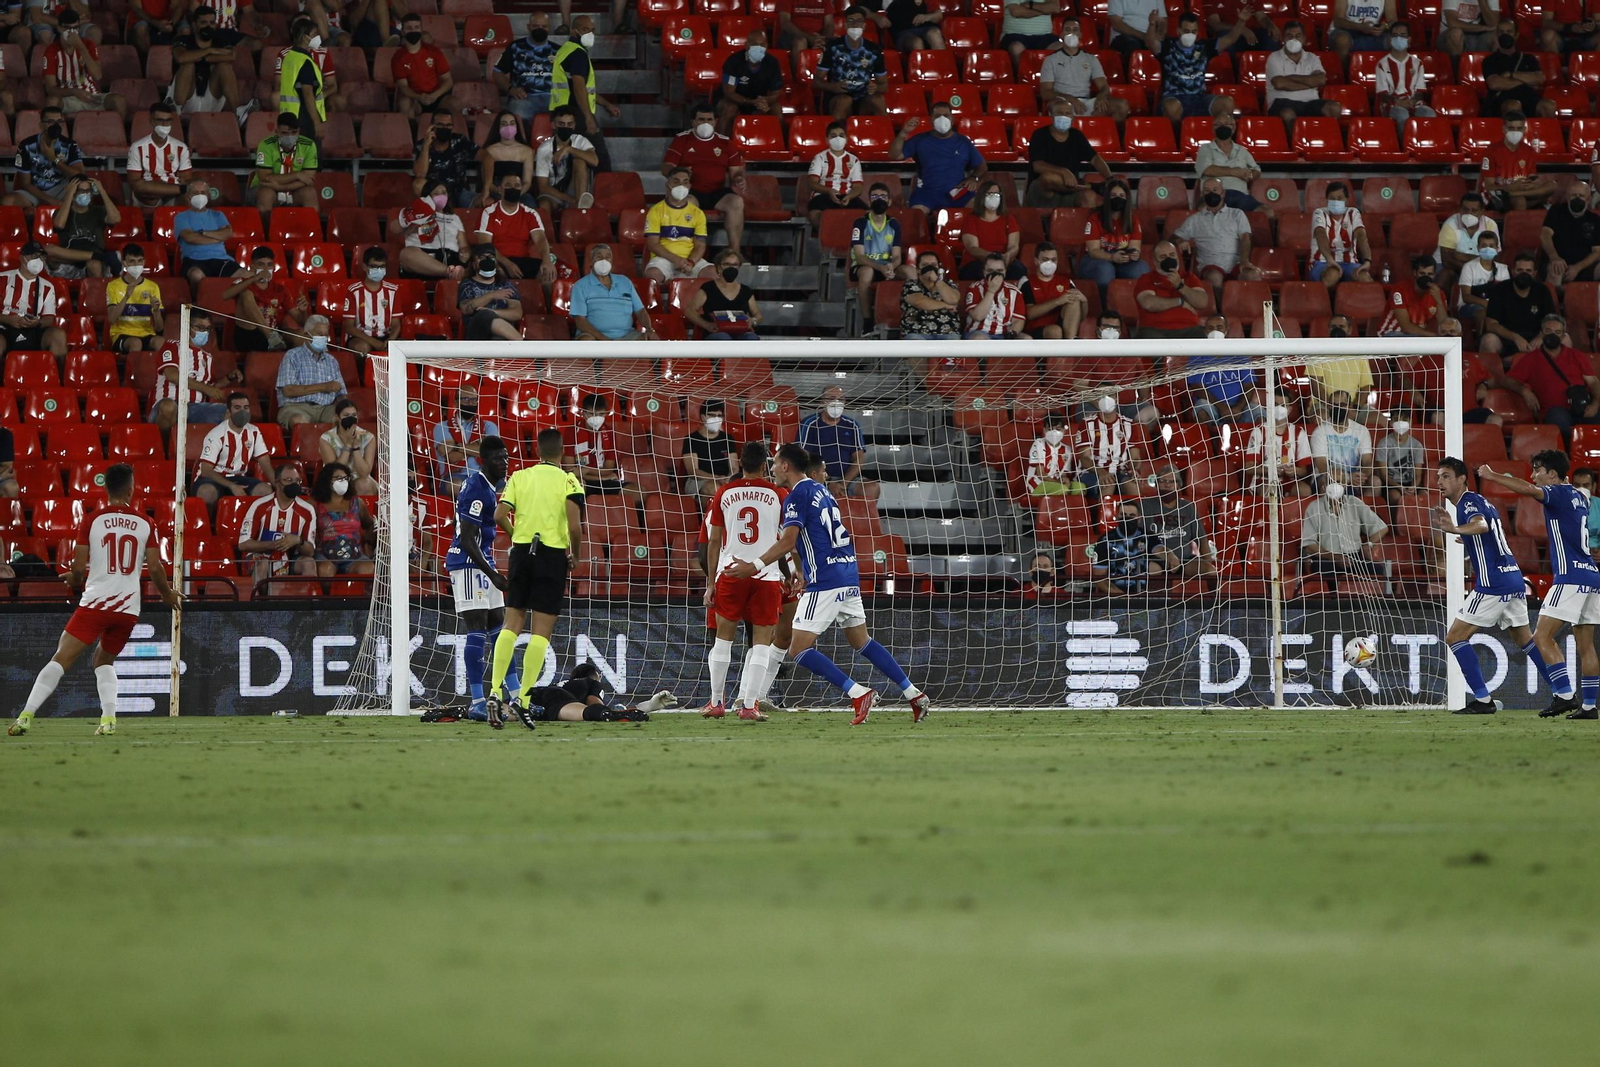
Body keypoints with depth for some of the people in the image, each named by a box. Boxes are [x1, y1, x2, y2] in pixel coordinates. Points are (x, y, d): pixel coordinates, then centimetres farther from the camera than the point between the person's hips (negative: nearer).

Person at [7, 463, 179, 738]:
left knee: (61, 660, -4)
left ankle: (26, 716, -15)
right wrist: (168, 595, 21)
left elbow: (79, 568, -3)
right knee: (104, 661, 22)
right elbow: (155, 568, 2)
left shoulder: (92, 521, -2)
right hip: (129, 607, 3)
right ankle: (108, 718, 3)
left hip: (95, 602, -3)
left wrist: (74, 580, 21)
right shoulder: (145, 524, 3)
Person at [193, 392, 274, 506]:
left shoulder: (254, 432, 3)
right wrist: (232, 486, -29)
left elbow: (264, 463, 5)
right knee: (207, 492, -40)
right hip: (213, 479, -5)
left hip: (238, 478, 5)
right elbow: (206, 470, -18)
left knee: (265, 490, -24)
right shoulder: (216, 435, -14)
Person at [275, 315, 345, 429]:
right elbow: (288, 390, -6)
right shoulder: (293, 356, 8)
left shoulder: (331, 361, 25)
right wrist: (323, 387, -6)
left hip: (326, 408, 4)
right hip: (298, 406, -4)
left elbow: (340, 394, 21)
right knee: (298, 420, -41)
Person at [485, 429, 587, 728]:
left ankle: (495, 691, -4)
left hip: (522, 551, 3)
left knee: (511, 625, 8)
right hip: (553, 555, -3)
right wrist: (575, 556, 3)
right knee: (541, 632, 0)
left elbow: (499, 515, -3)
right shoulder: (568, 481, -4)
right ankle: (523, 698, -7)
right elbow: (575, 526, -14)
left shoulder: (519, 477, 5)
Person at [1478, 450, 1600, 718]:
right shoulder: (1578, 497, 18)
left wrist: (1491, 476, -17)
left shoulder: (1559, 493, -7)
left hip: (1571, 576, -9)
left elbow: (1527, 489, -25)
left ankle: (1565, 695, -18)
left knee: (1542, 636, -10)